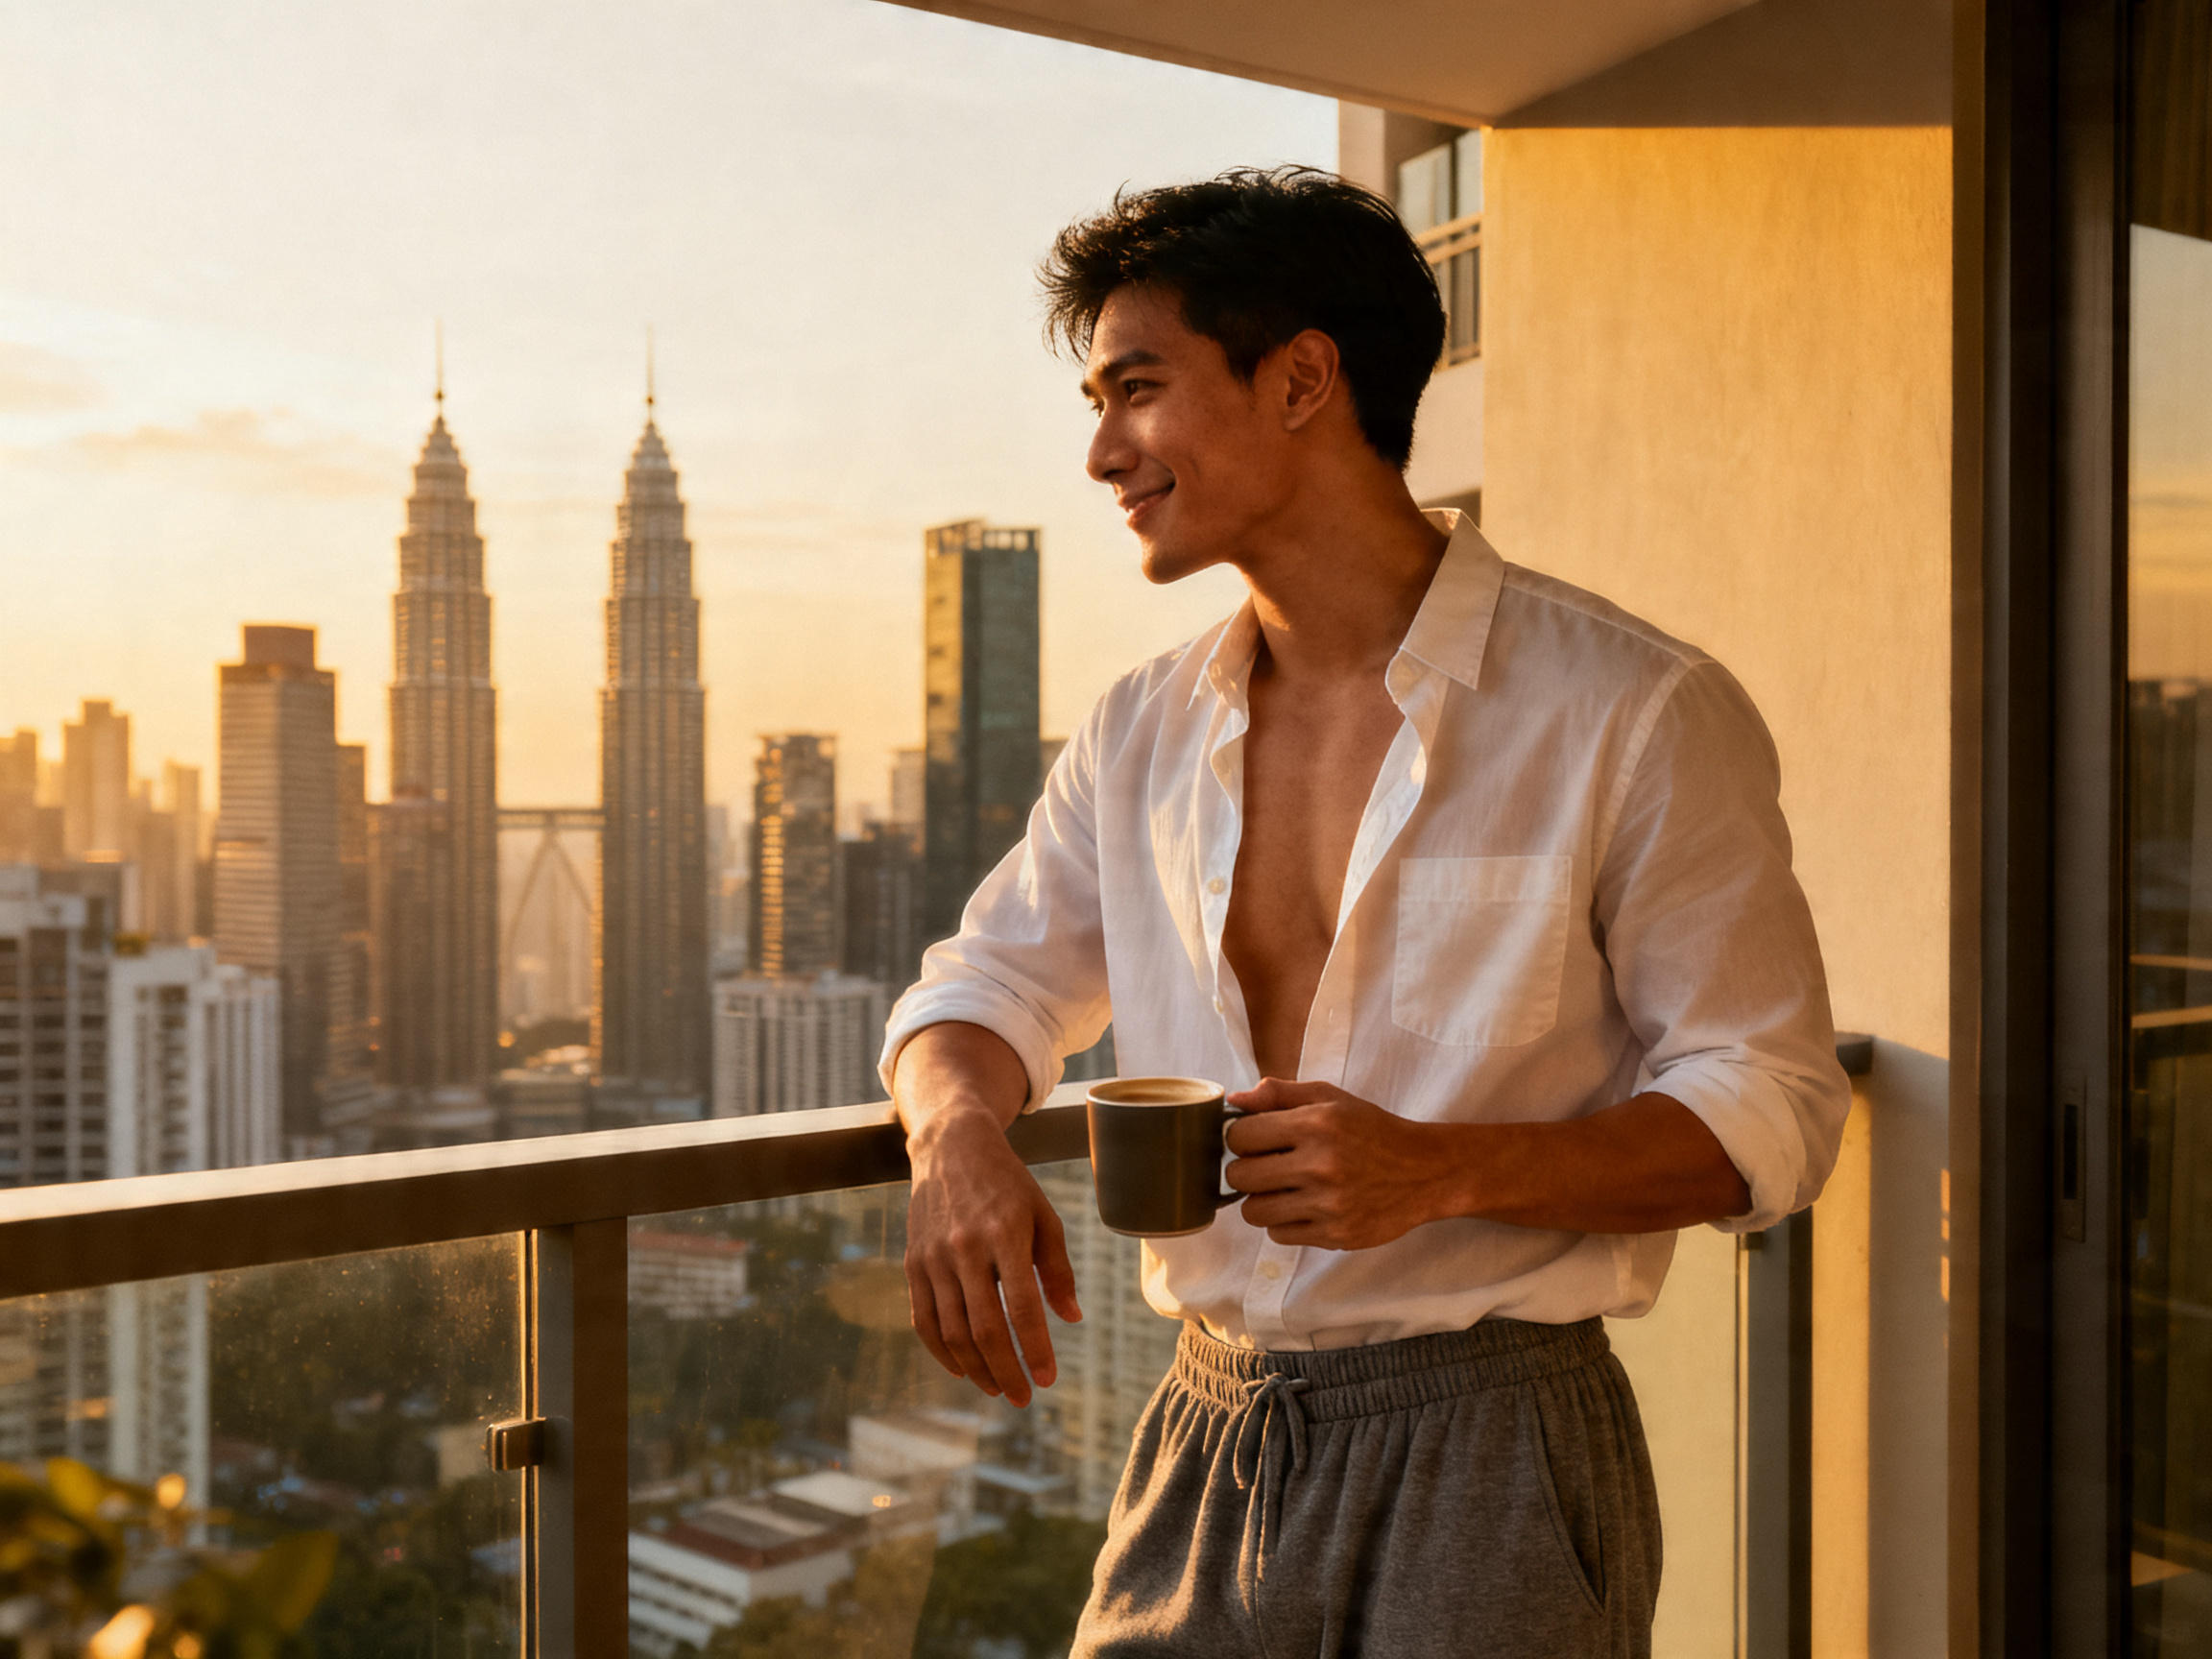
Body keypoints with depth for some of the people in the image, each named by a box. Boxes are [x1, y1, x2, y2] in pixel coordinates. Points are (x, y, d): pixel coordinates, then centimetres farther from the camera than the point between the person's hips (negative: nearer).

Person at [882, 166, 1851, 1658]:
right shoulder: (1141, 737, 7)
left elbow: (1770, 1109, -8)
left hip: (1489, 1458, -4)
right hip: (1207, 1446, 5)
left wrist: (1446, 1170, -23)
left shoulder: (1638, 715, -9)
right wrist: (956, 1137, -9)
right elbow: (987, 985, 16)